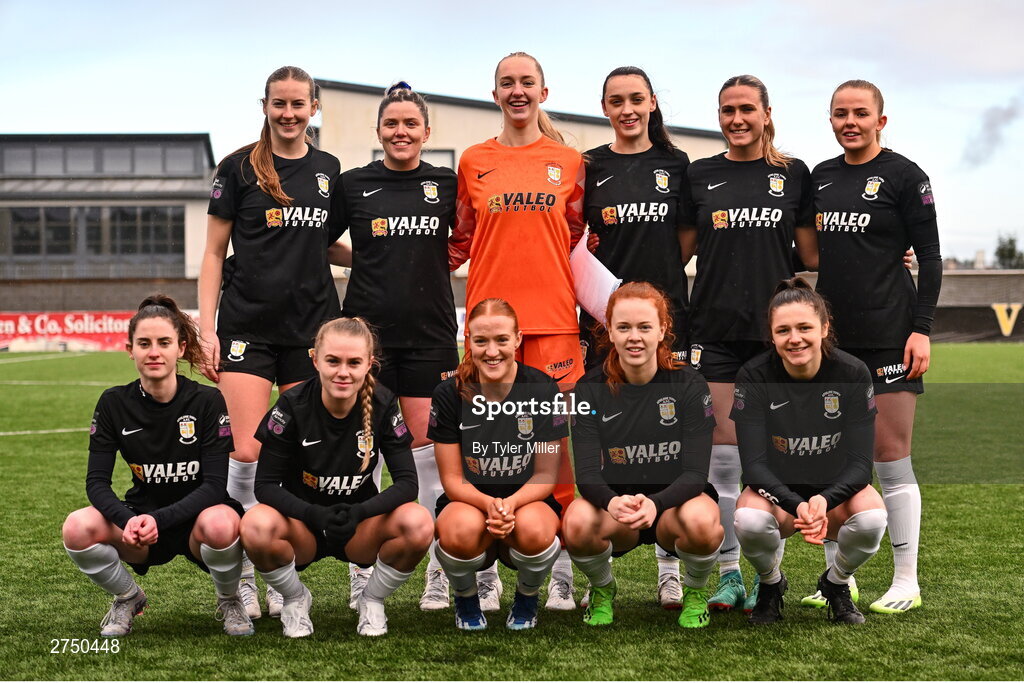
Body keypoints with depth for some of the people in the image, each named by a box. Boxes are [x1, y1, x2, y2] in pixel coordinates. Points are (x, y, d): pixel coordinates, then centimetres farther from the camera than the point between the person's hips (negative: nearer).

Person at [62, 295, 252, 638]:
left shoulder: (207, 400, -12)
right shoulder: (114, 403, -4)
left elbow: (214, 484, -17)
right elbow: (96, 481, -7)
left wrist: (158, 520, -31)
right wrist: (128, 520, -29)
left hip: (195, 518, -2)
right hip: (142, 517, 3)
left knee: (220, 524, -38)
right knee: (78, 528, -27)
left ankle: (229, 601, -4)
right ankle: (128, 598, 5)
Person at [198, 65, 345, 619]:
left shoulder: (328, 170, 11)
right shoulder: (239, 168, 2)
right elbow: (214, 253, 3)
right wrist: (207, 328, -4)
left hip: (311, 326, 3)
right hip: (248, 325, -3)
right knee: (247, 454, -11)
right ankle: (241, 575, 2)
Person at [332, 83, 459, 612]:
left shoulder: (447, 185, 7)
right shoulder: (352, 185, 5)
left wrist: (430, 263, 5)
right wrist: (371, 264, 3)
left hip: (430, 330, 0)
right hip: (369, 327, 0)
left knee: (426, 445, 1)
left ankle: (440, 573, 7)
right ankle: (362, 576, 9)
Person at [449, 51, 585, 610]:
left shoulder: (569, 162, 9)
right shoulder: (473, 162, 10)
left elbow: (579, 240, 15)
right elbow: (459, 241, 16)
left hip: (553, 316, 0)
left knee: (556, 437, -1)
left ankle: (560, 574, 7)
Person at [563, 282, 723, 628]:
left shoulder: (689, 385, -10)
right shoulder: (591, 389, -7)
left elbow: (696, 472, -15)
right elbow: (587, 472, -14)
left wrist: (655, 503, -37)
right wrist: (612, 502, -38)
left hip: (675, 499, -1)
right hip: (614, 500, 1)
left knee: (702, 521, -35)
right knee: (577, 523, -32)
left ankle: (696, 592, 0)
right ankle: (602, 590, 2)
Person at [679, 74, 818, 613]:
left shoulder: (793, 174, 7)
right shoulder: (699, 176, 9)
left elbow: (811, 253, 9)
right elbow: (679, 251, 12)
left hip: (776, 328, -1)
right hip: (715, 329, 1)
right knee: (723, 450, 1)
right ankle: (729, 573, 11)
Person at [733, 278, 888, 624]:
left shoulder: (852, 372, -16)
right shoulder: (754, 376, -17)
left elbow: (860, 463, -17)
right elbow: (753, 464, -20)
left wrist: (824, 500, -37)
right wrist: (797, 506, -38)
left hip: (836, 488, 1)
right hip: (777, 489, 0)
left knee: (872, 518, -33)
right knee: (749, 521, -34)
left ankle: (836, 582, 2)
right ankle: (771, 583, 2)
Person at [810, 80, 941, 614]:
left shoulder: (903, 175, -2)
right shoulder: (819, 177, 13)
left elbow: (930, 256, -4)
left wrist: (921, 328, -12)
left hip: (887, 336, -5)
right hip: (830, 334, 5)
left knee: (890, 457, -3)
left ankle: (906, 581, 7)